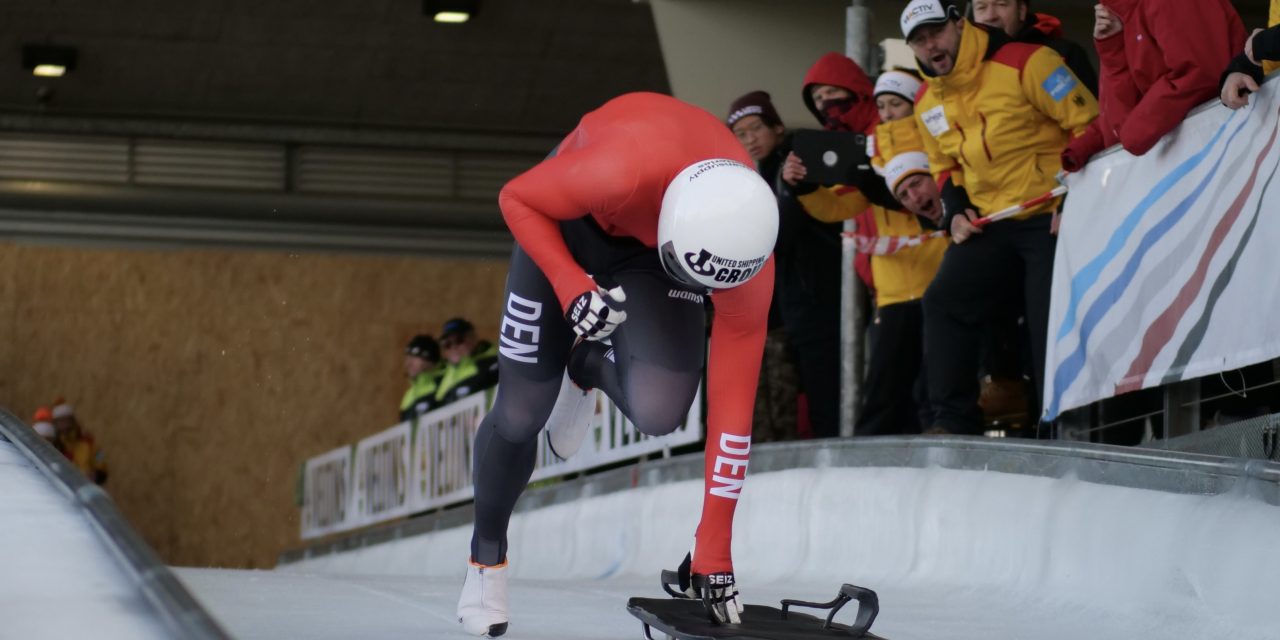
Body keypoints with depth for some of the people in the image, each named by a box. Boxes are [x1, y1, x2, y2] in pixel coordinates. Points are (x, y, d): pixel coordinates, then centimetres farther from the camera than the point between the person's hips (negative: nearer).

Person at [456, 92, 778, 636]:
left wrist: (714, 552, -23)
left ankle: (591, 367, 18)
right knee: (522, 412, -2)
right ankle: (487, 553, 30)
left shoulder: (749, 269, -34)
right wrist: (573, 288, -38)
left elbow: (731, 406, -27)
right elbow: (516, 198, -24)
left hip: (654, 240, 2)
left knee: (658, 411, -22)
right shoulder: (623, 170, -46)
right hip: (570, 218, -2)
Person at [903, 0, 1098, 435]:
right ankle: (952, 419, 3)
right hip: (988, 221, 7)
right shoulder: (928, 104, 8)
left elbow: (1088, 124, -14)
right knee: (945, 301, -3)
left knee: (1053, 325, -10)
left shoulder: (1024, 63, -15)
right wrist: (955, 212, 3)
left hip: (1051, 216, -7)